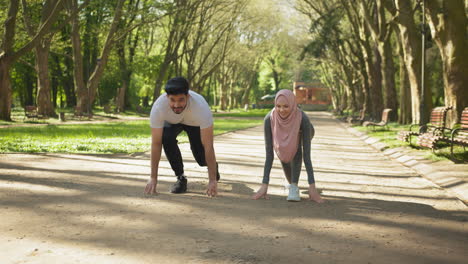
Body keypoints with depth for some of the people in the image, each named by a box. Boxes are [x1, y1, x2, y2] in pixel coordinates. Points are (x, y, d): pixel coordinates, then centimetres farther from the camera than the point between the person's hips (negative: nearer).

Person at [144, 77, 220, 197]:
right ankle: (180, 177, -10)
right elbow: (156, 144, -33)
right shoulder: (158, 107, -40)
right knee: (166, 138, -31)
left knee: (202, 158, -11)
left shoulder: (201, 107, -44)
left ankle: (213, 166, 29)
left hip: (195, 123, 0)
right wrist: (153, 178, -32)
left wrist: (212, 180, -40)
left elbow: (208, 145, -40)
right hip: (171, 121, 1)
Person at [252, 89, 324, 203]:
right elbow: (269, 153, -36)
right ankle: (292, 183, 23)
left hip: (301, 134, -2)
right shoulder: (269, 119, -39)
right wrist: (264, 185, -39)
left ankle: (294, 187, -26)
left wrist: (312, 186, -45)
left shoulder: (303, 119, -44)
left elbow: (306, 154, -43)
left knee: (296, 146, -32)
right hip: (282, 137, 2)